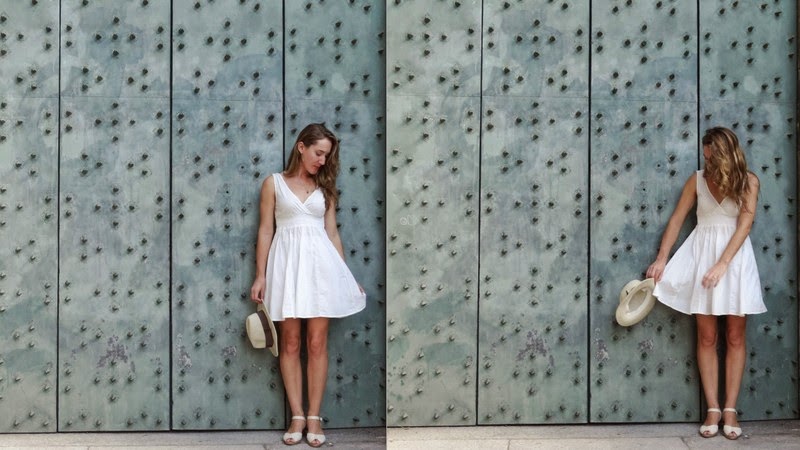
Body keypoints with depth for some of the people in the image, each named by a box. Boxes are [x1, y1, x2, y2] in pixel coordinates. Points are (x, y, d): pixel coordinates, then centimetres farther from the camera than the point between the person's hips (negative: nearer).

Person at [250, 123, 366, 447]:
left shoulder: (324, 187, 12)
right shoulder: (274, 183, 5)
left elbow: (332, 232, 13)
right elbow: (266, 230, 4)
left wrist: (345, 274, 9)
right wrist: (260, 275, -1)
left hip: (320, 262, 2)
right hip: (286, 262, -2)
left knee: (317, 343, 0)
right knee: (290, 343, 1)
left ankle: (314, 417, 5)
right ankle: (297, 416, 8)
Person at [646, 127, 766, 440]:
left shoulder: (748, 182, -5)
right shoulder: (698, 180, 2)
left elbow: (744, 225, -12)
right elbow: (676, 219, 5)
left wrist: (722, 265, -19)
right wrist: (661, 259, 0)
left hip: (736, 258, -1)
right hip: (702, 256, 2)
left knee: (735, 337, 1)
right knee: (706, 337, 1)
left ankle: (730, 410, 6)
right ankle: (713, 409, 6)